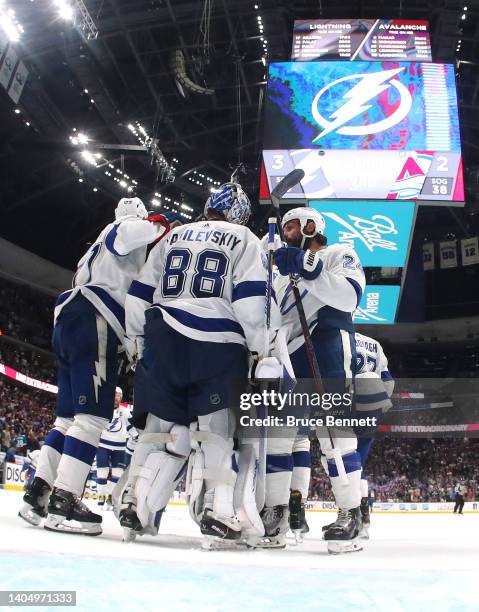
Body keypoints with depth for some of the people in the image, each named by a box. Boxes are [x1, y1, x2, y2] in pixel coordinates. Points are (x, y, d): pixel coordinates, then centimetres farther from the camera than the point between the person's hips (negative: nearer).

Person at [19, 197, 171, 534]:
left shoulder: (101, 245, 36)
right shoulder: (129, 225, 8)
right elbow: (131, 232, -17)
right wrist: (161, 226, -1)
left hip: (68, 322, 10)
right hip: (93, 325, -10)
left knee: (68, 416, 9)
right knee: (93, 416, -14)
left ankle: (38, 494, 8)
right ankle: (63, 502, -19)